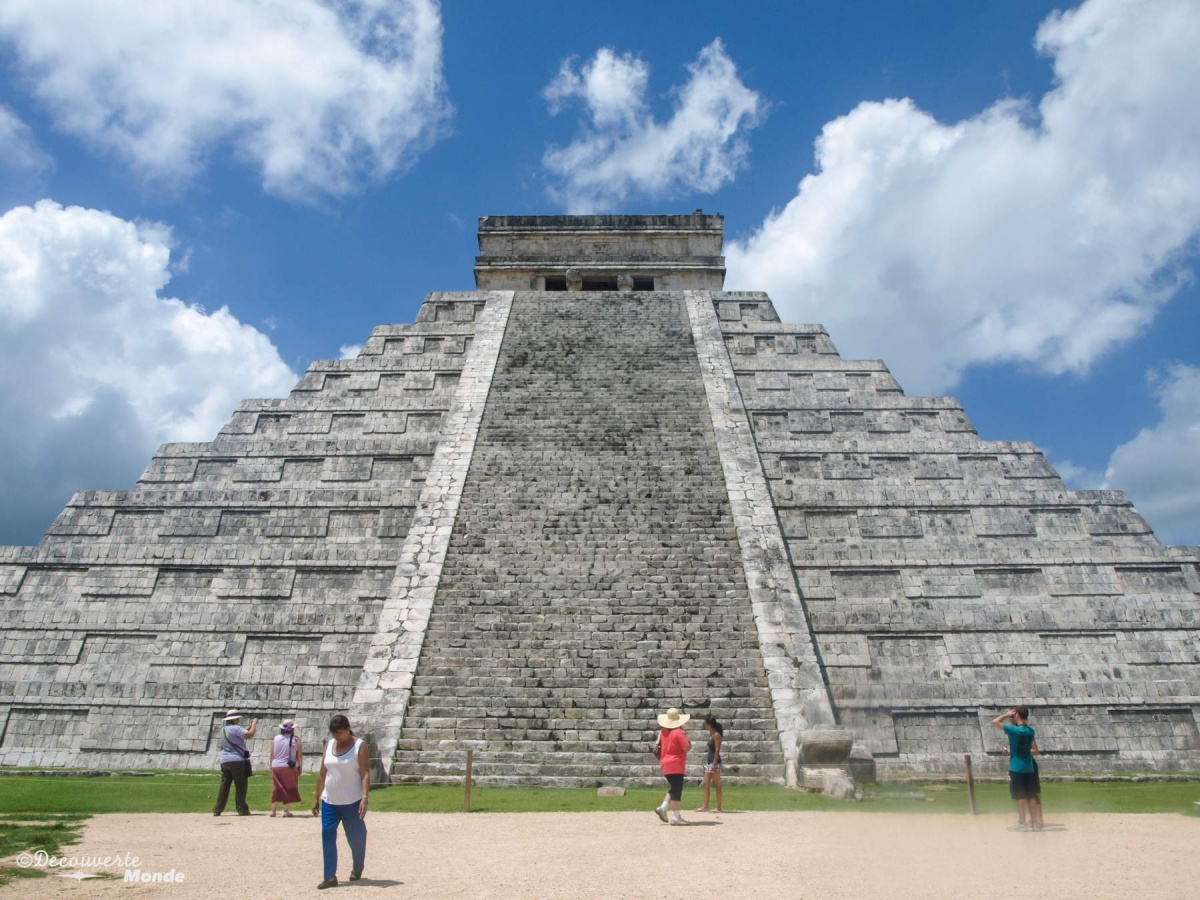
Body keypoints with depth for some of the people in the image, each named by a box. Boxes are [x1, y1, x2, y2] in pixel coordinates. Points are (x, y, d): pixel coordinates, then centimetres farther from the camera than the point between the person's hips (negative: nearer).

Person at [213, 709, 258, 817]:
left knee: (224, 786, 10)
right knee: (240, 786, 0)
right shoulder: (235, 728, -13)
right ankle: (242, 809, 3)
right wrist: (254, 723, -6)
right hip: (237, 760, -8)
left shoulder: (223, 729, 14)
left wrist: (250, 727, 18)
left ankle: (217, 810, 9)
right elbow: (250, 735, -20)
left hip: (224, 761, 8)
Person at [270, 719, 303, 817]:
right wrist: (300, 767, 2)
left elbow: (272, 755, 7)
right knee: (289, 789, 7)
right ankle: (286, 810, 5)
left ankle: (273, 810, 16)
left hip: (276, 767, 3)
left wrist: (272, 766, 17)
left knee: (276, 789, 14)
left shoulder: (275, 738, 3)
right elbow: (299, 755, -5)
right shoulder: (296, 739, -5)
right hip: (290, 767, -3)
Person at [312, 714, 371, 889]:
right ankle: (330, 877, 6)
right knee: (327, 836, -1)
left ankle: (357, 868, 31)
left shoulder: (360, 746, -10)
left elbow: (365, 774, -15)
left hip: (352, 802, -5)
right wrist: (316, 798, 11)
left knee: (355, 836, 6)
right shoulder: (329, 745, 6)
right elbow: (322, 774, 11)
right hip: (329, 801, 5)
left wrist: (365, 798, -23)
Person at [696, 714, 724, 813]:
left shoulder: (717, 735, -12)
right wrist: (710, 763, 18)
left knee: (717, 785, -3)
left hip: (715, 762, -9)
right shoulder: (711, 735, 14)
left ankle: (719, 807, 2)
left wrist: (714, 764, -21)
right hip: (709, 762, 9)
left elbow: (717, 750, -17)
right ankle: (705, 807, 10)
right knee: (706, 784, 7)